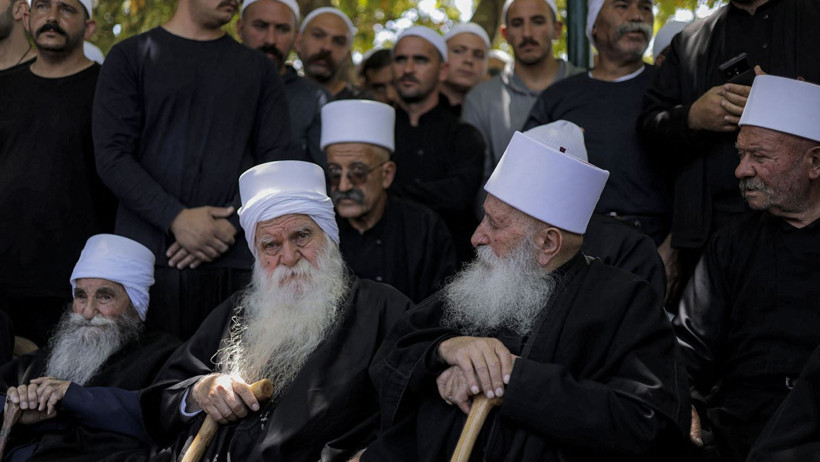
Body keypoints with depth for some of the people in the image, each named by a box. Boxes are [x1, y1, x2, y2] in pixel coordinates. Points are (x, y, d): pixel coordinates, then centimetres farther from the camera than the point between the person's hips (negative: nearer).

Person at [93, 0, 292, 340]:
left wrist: (231, 224, -8)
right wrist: (176, 219, -12)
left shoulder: (258, 68, 16)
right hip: (148, 256, -1)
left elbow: (275, 162, 8)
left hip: (236, 263, 1)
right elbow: (111, 156, 0)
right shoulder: (131, 56, 9)